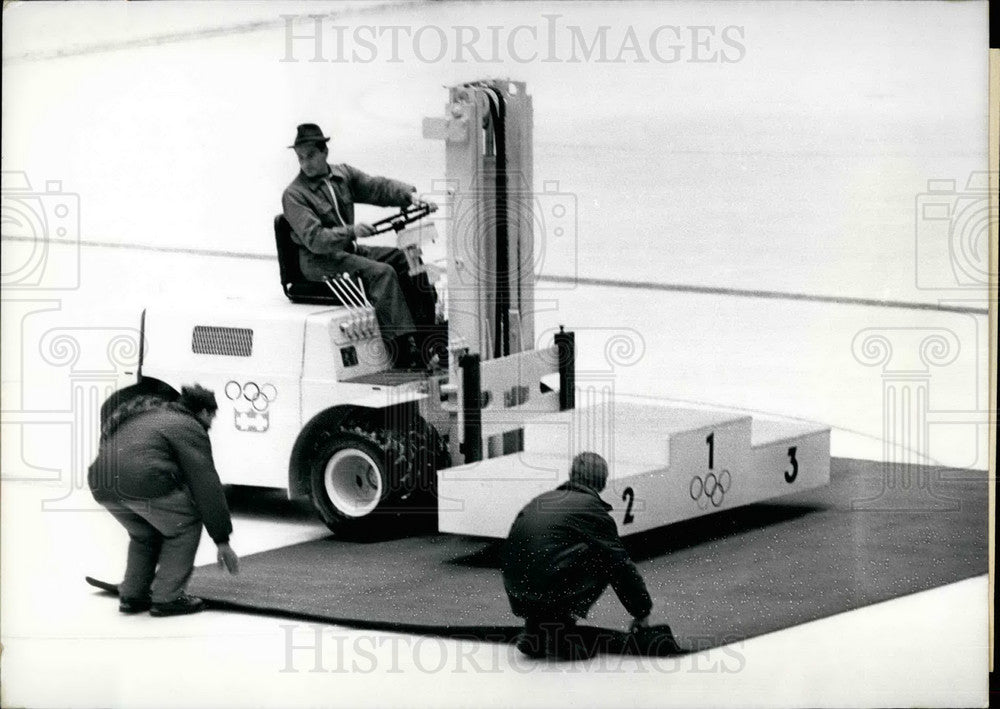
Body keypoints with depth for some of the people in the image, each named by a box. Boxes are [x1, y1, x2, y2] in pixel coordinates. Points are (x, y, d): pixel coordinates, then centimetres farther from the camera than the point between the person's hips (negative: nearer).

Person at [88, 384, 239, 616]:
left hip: (101, 486, 8)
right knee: (186, 525, 12)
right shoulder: (190, 429, 10)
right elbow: (206, 486, 5)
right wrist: (222, 541, 9)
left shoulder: (148, 416, 35)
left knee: (144, 533, 30)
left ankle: (132, 595, 26)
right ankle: (167, 597, 8)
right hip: (141, 481, -8)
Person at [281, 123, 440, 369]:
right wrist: (351, 232, -34)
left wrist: (409, 195, -15)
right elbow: (314, 239, -21)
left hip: (350, 250, 8)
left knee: (407, 260, -2)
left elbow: (378, 187, 4)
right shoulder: (294, 195, -11)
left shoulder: (342, 174, 11)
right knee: (382, 272, -27)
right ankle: (403, 349, -34)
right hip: (319, 262, -8)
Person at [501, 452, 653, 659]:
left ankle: (533, 632, 18)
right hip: (548, 591, -7)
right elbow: (621, 566, 7)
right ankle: (560, 632, 3)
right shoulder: (592, 510, 3)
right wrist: (642, 613, 19)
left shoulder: (542, 500, 22)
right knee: (603, 564, 11)